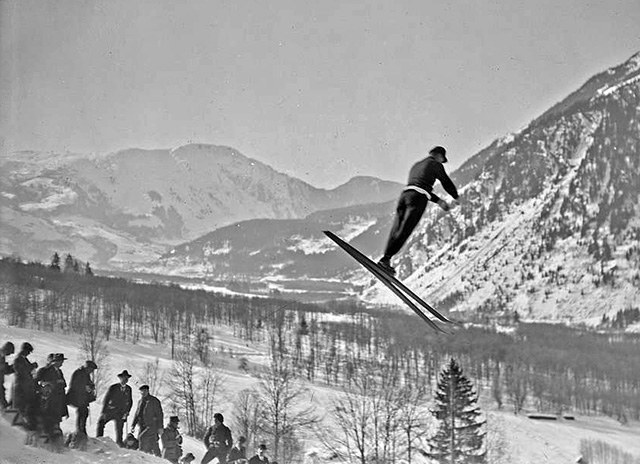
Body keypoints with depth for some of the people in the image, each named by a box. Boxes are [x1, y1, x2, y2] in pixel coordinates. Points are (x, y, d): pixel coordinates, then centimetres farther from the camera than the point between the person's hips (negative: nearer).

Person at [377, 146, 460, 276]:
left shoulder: (416, 166, 34)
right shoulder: (435, 165, 14)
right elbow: (446, 183, 19)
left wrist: (438, 200, 42)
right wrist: (456, 198, 37)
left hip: (405, 193, 7)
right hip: (418, 198, -7)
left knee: (396, 229, 2)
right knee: (404, 231, -13)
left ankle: (386, 258, -9)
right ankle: (386, 258, -23)